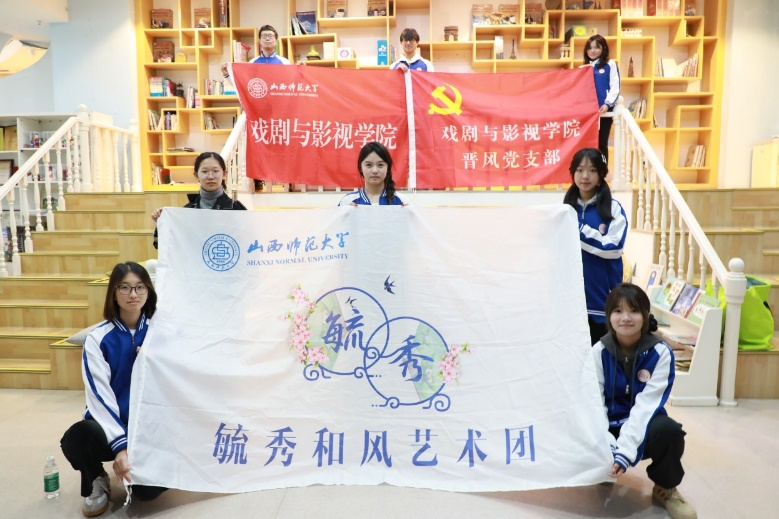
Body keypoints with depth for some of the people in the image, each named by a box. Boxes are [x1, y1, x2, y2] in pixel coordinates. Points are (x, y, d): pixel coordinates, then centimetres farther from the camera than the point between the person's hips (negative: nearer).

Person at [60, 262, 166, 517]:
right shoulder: (98, 338, -8)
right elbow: (99, 395, -17)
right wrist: (119, 445, -29)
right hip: (110, 424, 0)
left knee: (148, 488, -22)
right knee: (76, 438, -34)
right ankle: (97, 482, 2)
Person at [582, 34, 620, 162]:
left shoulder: (610, 65, 4)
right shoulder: (583, 67, 17)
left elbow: (615, 87, -5)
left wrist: (607, 104, -18)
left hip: (604, 111, -4)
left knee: (601, 143, 0)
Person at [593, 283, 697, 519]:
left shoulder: (660, 352, -13)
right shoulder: (599, 351, -8)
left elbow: (646, 404, -22)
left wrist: (625, 451, -34)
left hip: (644, 429, -1)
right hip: (610, 428, 2)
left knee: (668, 429, -35)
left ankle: (666, 488, -2)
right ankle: (605, 473, 12)